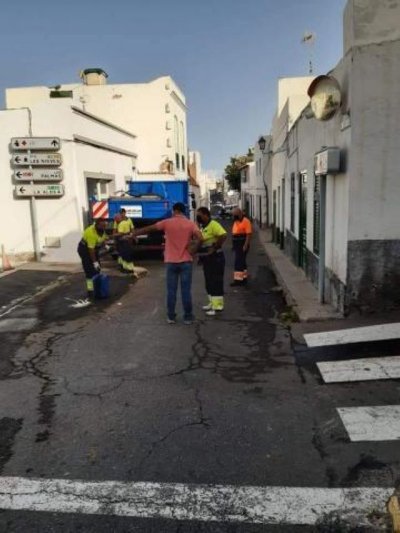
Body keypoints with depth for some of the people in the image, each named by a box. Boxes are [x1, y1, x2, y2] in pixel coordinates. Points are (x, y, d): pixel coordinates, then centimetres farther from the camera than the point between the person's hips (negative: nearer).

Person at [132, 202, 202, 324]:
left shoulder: (167, 223, 0)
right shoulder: (191, 224, 0)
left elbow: (149, 229, 8)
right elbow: (199, 238, -15)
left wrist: (134, 234, 19)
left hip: (171, 261, 0)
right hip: (186, 261, 0)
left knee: (171, 291, 7)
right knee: (186, 290, 3)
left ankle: (171, 317, 13)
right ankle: (188, 317, 9)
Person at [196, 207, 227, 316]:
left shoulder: (214, 225, -16)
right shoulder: (202, 227, 14)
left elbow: (223, 236, -30)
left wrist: (214, 248, -24)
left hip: (215, 259, -10)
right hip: (206, 259, 10)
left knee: (216, 282, -5)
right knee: (209, 282, 16)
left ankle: (218, 306, -1)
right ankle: (212, 303, 27)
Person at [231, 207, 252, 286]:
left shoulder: (245, 221, -13)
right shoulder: (236, 221, 15)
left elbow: (249, 234, -19)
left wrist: (245, 245, -23)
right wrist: (233, 245, 16)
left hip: (242, 245, -9)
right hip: (237, 245, 9)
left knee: (239, 262, -11)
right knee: (241, 261, 14)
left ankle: (238, 279, -9)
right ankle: (244, 278, 22)